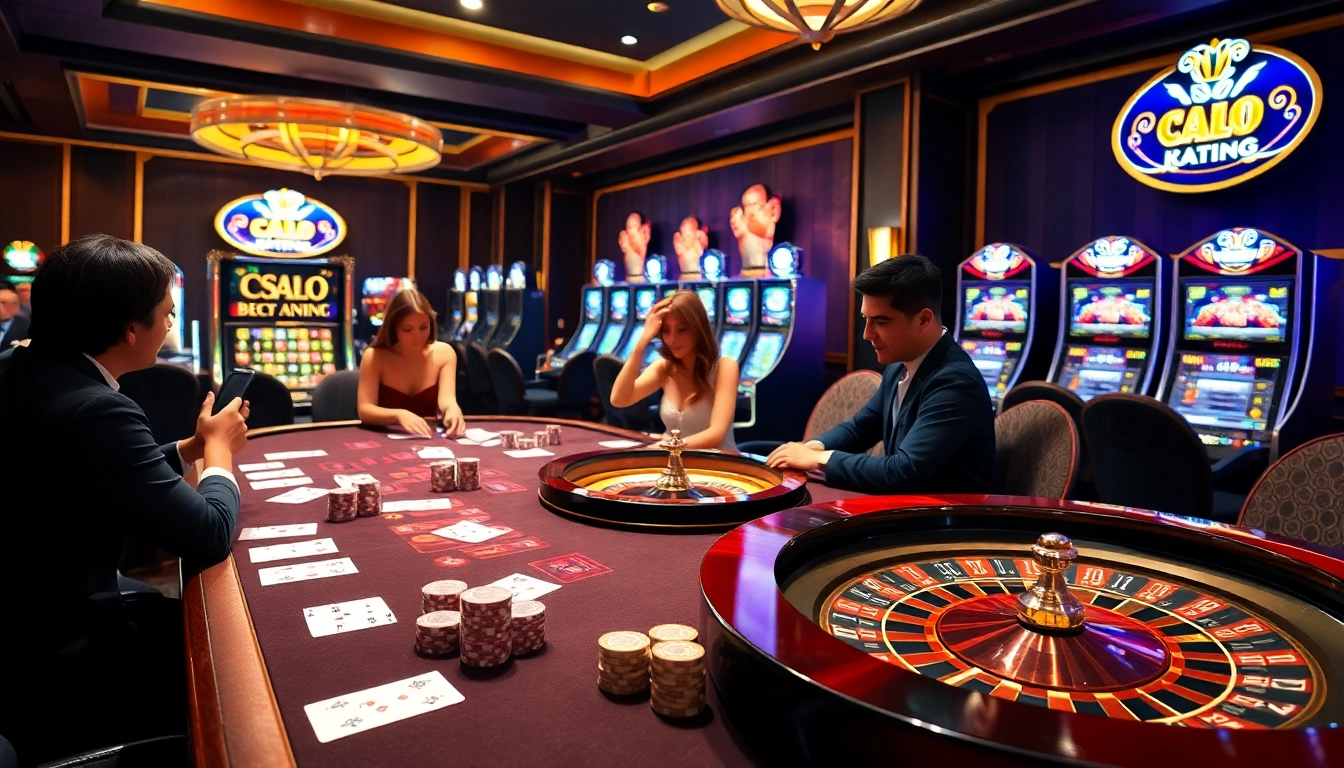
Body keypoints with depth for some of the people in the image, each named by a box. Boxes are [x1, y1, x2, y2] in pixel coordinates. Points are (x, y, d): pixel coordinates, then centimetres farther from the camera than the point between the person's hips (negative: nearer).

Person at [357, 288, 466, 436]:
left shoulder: (444, 353, -3)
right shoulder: (374, 356, -9)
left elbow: (446, 397, -15)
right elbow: (364, 410, -15)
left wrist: (452, 409, -40)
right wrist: (398, 415, -35)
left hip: (429, 438, 2)